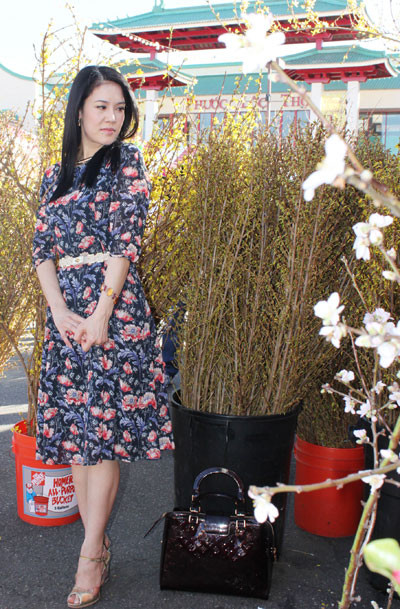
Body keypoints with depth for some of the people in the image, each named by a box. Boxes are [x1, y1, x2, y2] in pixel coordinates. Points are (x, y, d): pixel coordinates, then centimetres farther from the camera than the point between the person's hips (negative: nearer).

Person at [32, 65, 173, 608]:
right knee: (74, 427, 7)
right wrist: (60, 312, -8)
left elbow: (126, 240, -7)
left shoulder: (128, 162, 2)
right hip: (64, 309, 5)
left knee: (103, 427, -4)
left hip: (114, 304, -5)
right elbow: (42, 247, 7)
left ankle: (91, 555, 8)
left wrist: (101, 313, -14)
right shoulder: (56, 175, 14)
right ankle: (97, 540, 21)